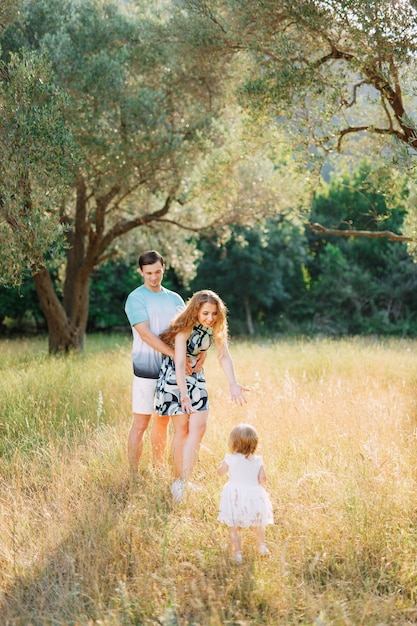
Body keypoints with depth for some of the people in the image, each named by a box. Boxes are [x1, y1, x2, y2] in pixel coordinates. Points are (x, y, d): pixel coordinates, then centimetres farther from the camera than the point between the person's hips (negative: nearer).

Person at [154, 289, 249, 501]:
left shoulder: (215, 328, -7)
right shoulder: (185, 328, -23)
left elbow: (224, 356, -13)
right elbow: (179, 364, -29)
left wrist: (233, 384, -28)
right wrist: (184, 394, -37)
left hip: (196, 378, 5)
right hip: (174, 377, -5)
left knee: (198, 427, -7)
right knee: (182, 428, -4)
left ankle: (181, 482, -8)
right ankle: (178, 480, 8)